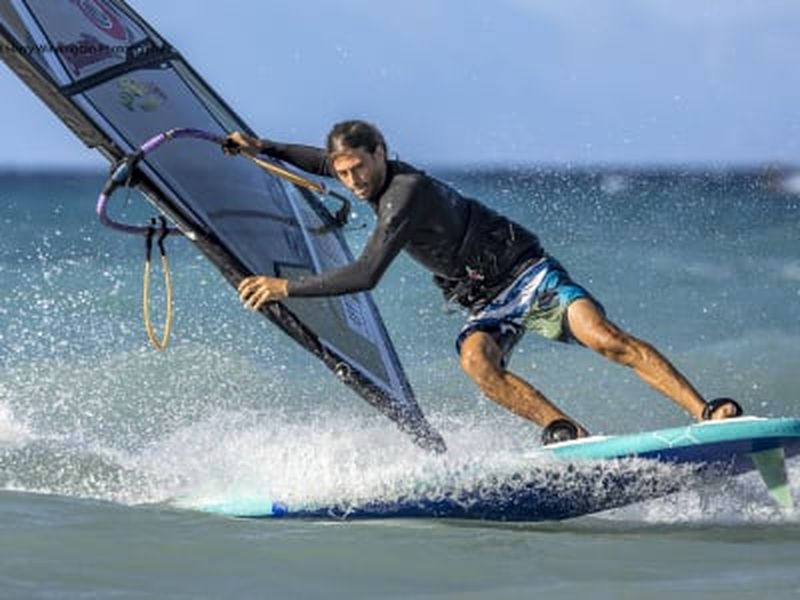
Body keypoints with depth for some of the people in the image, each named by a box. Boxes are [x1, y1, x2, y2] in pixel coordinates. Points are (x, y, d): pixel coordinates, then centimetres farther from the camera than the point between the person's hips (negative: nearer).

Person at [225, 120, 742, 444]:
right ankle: (570, 435, -29)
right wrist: (265, 148, 22)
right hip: (488, 306, 7)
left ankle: (706, 413, -29)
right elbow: (327, 162, 32)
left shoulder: (405, 192, -21)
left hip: (529, 275, -7)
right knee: (476, 360, -27)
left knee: (607, 339, -27)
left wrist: (285, 287, -20)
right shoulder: (375, 176, 6)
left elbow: (366, 276, -26)